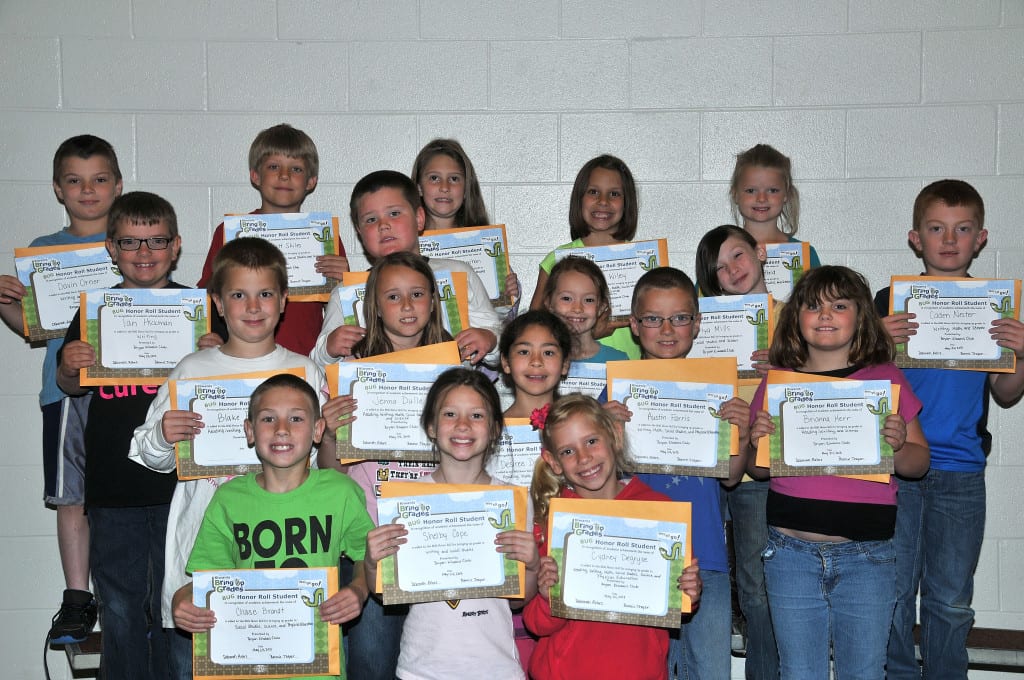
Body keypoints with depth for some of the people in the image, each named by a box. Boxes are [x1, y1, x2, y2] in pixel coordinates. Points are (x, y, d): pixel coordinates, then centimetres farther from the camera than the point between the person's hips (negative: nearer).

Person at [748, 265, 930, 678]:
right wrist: (757, 442, -10)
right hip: (791, 551, 1)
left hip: (867, 555, -1)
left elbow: (920, 463, 6)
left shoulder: (886, 380, 2)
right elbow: (757, 470, 11)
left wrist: (897, 445, -15)